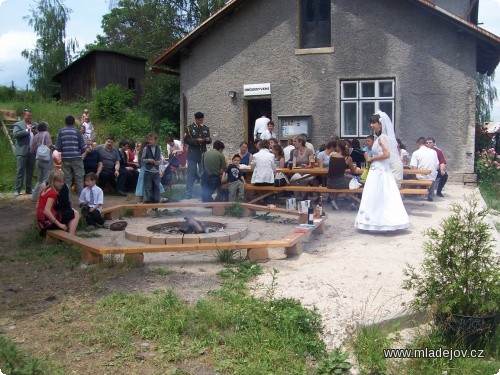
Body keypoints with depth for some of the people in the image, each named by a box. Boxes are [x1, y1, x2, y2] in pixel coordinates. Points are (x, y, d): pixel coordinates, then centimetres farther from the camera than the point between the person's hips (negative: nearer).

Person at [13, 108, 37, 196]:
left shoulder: (35, 125, 16)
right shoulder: (18, 124, 2)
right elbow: (15, 134, -13)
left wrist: (36, 132, -7)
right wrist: (27, 130, -16)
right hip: (22, 152, -4)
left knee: (30, 171, 8)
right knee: (20, 171, -4)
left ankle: (28, 189, 15)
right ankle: (17, 190, -1)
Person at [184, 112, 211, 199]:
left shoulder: (206, 128, 10)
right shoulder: (190, 128, -1)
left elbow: (209, 141, 14)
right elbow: (186, 140, -6)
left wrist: (208, 140, -10)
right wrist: (196, 140, -18)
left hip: (203, 154, 3)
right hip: (192, 154, -3)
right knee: (191, 175, -3)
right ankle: (188, 195, 1)